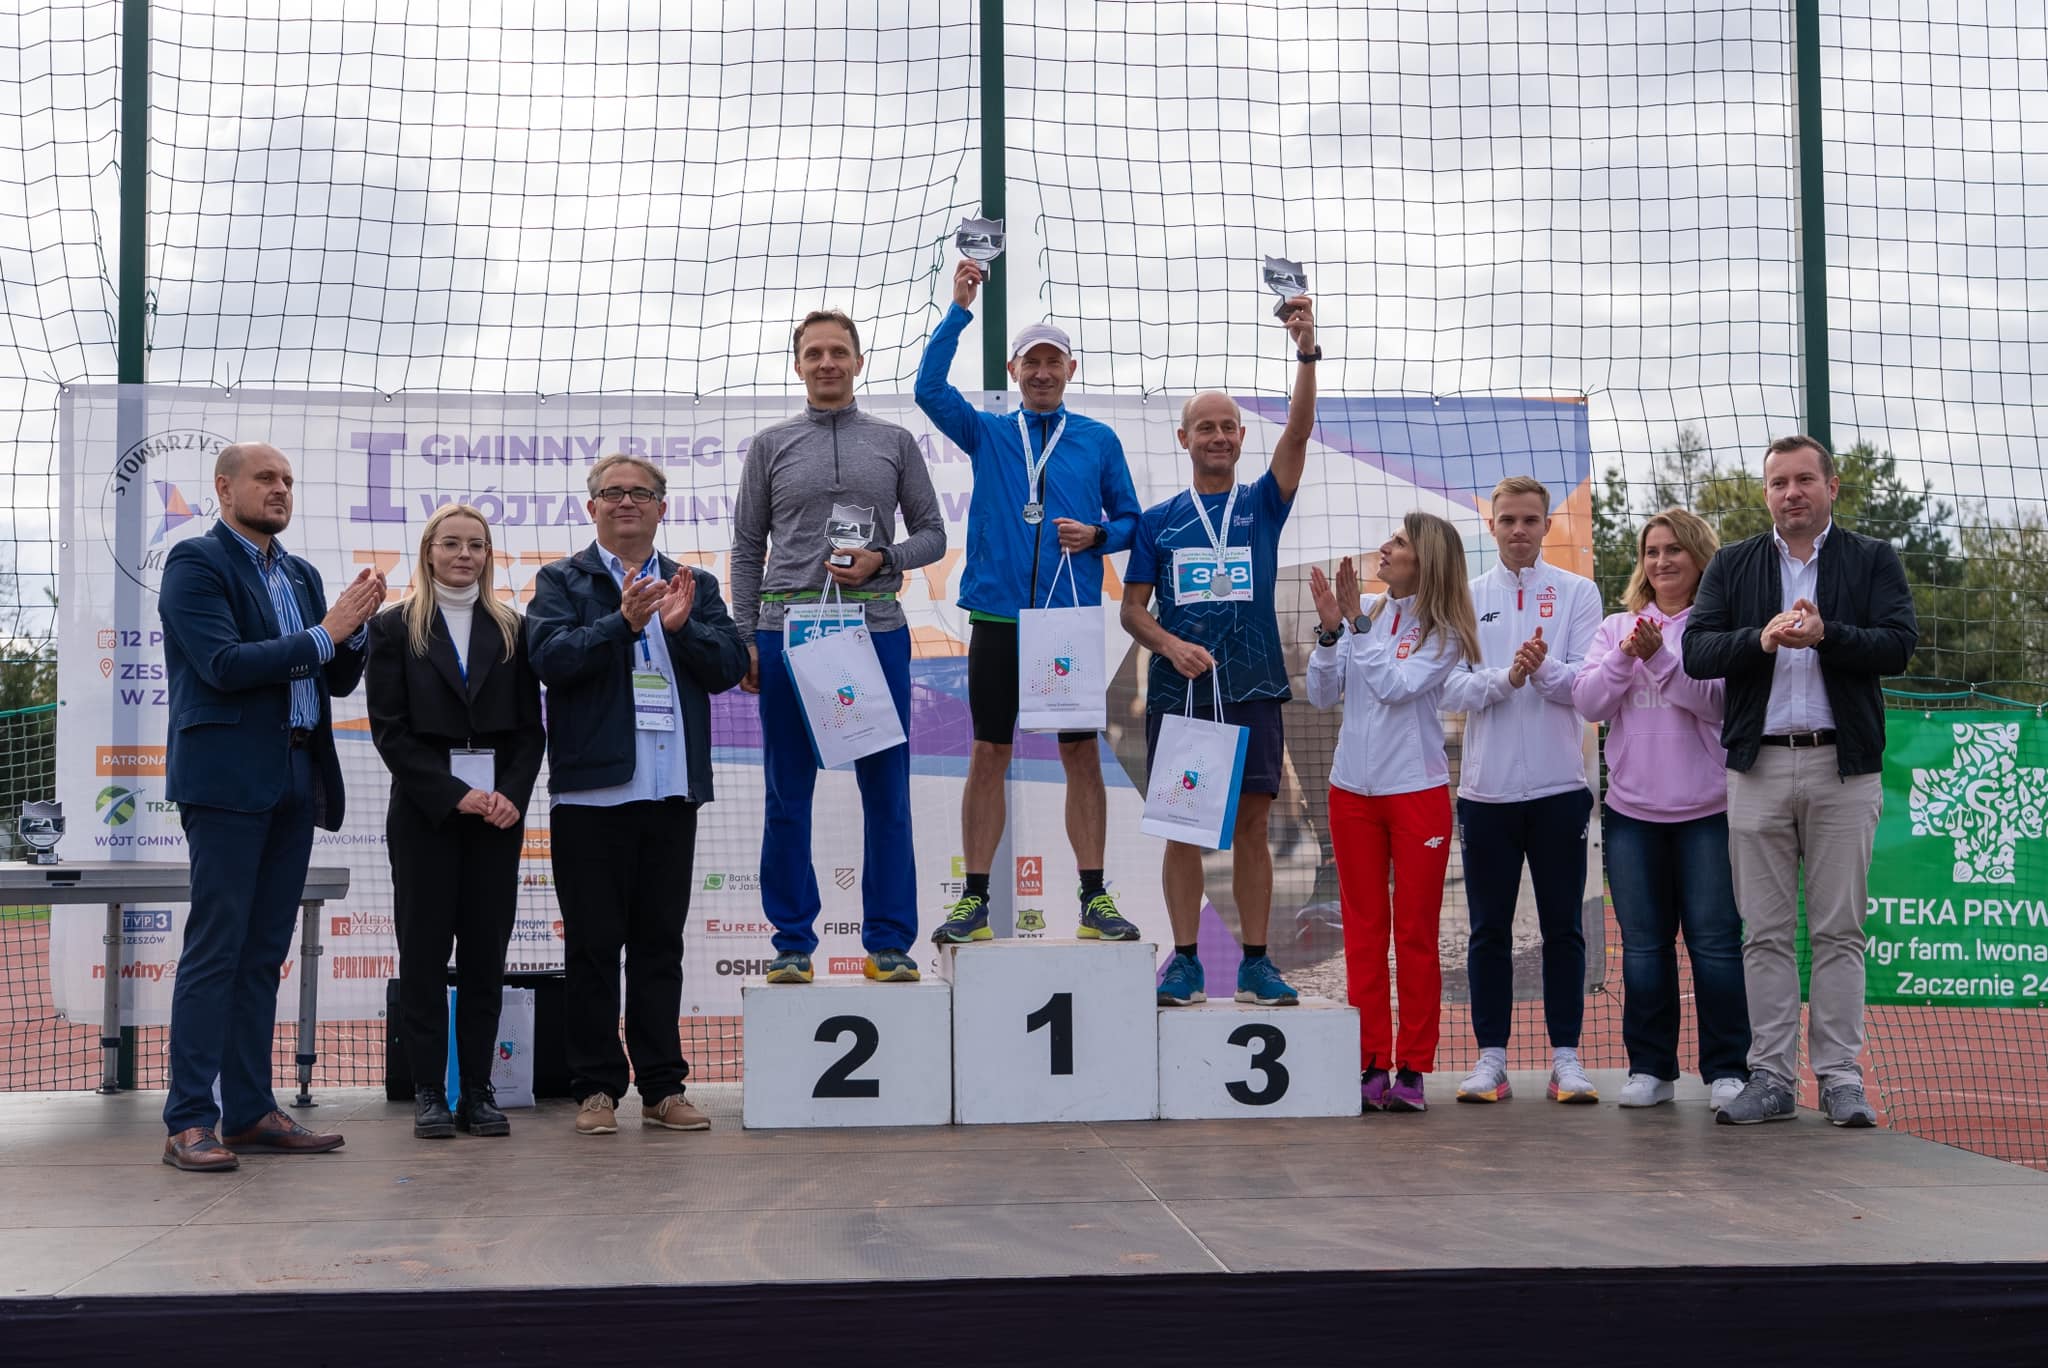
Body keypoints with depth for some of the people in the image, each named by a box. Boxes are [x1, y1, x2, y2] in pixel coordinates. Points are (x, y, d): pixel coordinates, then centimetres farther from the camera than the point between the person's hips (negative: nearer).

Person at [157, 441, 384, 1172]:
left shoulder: (301, 575, 18)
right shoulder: (195, 562, -4)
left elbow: (338, 679, 15)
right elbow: (224, 664, -15)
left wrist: (354, 627, -4)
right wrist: (322, 635, -14)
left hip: (294, 778, 7)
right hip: (227, 775, -7)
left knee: (265, 953, 9)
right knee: (214, 948, -7)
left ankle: (251, 1111, 14)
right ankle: (189, 1122, -5)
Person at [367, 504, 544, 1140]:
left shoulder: (509, 629, 11)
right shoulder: (394, 628, 4)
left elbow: (530, 726, 9)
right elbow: (390, 729, -4)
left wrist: (512, 795, -7)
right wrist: (453, 795, -12)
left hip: (498, 809, 2)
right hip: (424, 812, -2)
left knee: (486, 952, 3)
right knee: (424, 951, 0)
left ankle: (477, 1089, 9)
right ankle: (428, 1092, 6)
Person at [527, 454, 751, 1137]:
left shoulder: (695, 587, 15)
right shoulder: (562, 582, 6)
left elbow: (731, 664, 4)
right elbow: (550, 656, -10)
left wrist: (682, 625, -12)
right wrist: (623, 621, -21)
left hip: (673, 792, 3)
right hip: (592, 792, -3)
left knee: (660, 944, 8)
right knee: (593, 946, 2)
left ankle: (663, 1087, 13)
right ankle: (597, 1089, 9)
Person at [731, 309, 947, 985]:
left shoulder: (895, 442, 10)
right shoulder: (771, 446, 10)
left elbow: (931, 533, 11)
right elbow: (748, 549, 9)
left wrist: (881, 560, -9)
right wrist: (744, 638, 2)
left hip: (876, 630, 0)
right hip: (788, 629, 0)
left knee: (887, 790, 1)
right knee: (787, 795, 3)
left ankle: (889, 943, 8)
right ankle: (793, 943, 11)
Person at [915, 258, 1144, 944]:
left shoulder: (1098, 440, 9)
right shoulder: (988, 434, 9)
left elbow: (1130, 519, 13)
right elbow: (929, 388, -7)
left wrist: (1097, 536, -9)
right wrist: (959, 309, -13)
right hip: (998, 616, 0)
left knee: (1083, 755, 2)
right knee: (988, 756, 3)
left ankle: (1095, 898, 8)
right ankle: (975, 899, 8)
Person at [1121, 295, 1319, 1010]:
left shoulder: (1262, 504, 8)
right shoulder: (1158, 521, 9)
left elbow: (1298, 433, -6)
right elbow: (1132, 607, 7)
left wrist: (1307, 354, -19)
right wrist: (1171, 645, -13)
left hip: (1251, 686, 0)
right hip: (1177, 689, 0)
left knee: (1252, 823, 2)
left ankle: (1255, 963, 7)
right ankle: (1185, 960, 8)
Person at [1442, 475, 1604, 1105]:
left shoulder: (1577, 592, 6)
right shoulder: (1467, 598, 8)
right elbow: (1451, 689, -1)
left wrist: (1544, 667, -23)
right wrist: (1505, 677, -17)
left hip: (1559, 785, -1)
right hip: (1486, 786, 1)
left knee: (1563, 927, 4)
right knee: (1489, 929, 5)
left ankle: (1566, 1056, 10)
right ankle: (1491, 1057, 11)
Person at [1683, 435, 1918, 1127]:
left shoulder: (1873, 560, 8)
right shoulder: (1733, 565, 12)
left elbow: (1899, 644, -6)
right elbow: (1696, 651, 0)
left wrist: (1825, 635, -21)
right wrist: (1760, 639, -18)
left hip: (1843, 765, -1)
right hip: (1758, 765, 2)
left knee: (1839, 931, 1)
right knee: (1766, 933, 4)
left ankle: (1840, 1077, 7)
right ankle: (1770, 1077, 8)